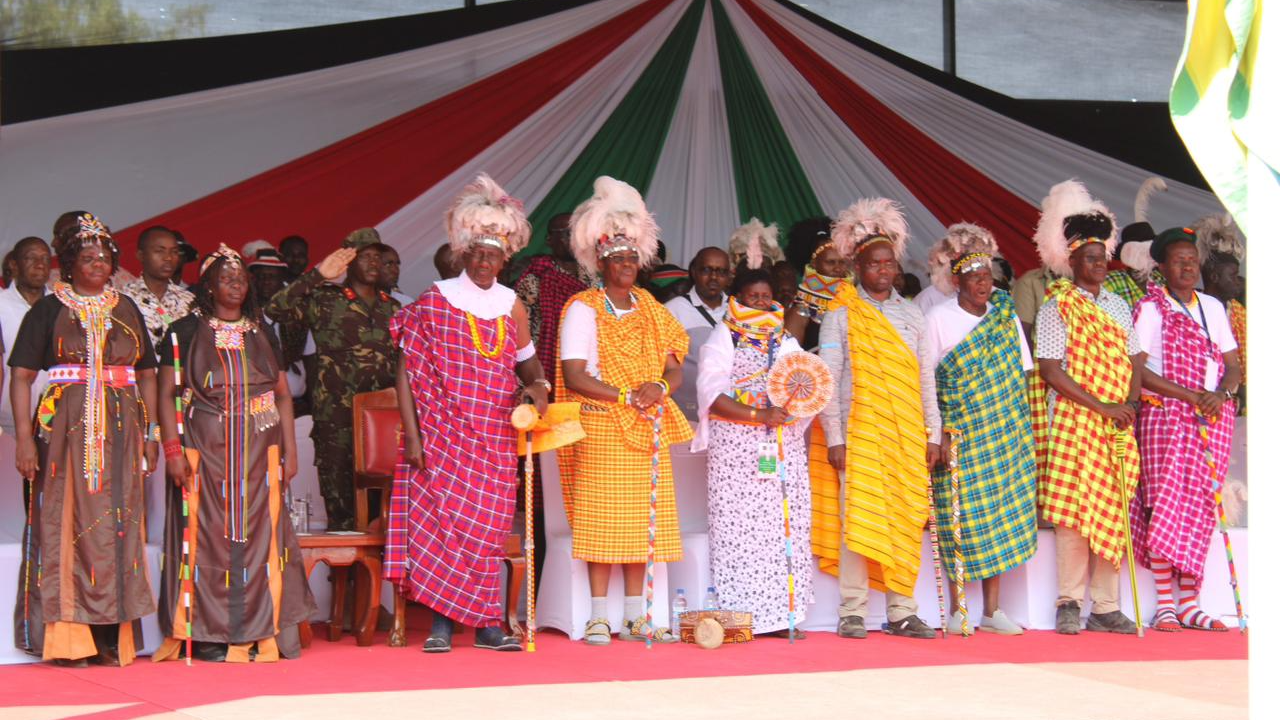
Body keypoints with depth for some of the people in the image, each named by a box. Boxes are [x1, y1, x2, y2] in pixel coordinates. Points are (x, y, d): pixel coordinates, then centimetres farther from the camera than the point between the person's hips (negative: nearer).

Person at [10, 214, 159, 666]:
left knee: (116, 525, 2)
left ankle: (111, 635, 6)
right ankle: (67, 638, -1)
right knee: (67, 523, -4)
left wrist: (149, 434, 6)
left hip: (120, 430, 3)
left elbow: (146, 375, 16)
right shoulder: (49, 309, 3)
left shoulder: (126, 309, 14)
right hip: (66, 427, -3)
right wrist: (25, 438, -12)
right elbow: (22, 376, -3)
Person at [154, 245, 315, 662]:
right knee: (209, 537, -5)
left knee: (259, 537, 1)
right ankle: (209, 636, -2)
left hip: (259, 453, 3)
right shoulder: (186, 332, 2)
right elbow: (167, 394, -2)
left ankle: (257, 635, 4)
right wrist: (173, 449, -12)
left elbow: (283, 395, 14)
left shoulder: (262, 335, 14)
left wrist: (290, 451, 6)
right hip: (206, 452, -3)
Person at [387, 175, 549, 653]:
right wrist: (412, 435, -11)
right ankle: (442, 624, -2)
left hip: (494, 437, 3)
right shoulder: (435, 301, -1)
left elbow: (527, 363, 22)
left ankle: (487, 623, 7)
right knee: (440, 520, -7)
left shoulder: (511, 305, 10)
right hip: (442, 434, -3)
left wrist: (535, 387, -3)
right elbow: (406, 372, -4)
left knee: (487, 526, 2)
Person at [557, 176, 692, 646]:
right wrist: (626, 396, -16)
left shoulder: (651, 310, 14)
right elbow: (574, 377, -11)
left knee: (642, 520, 3)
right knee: (601, 519, -8)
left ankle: (634, 615, 9)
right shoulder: (583, 309, -2)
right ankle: (598, 617, -3)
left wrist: (660, 388, -11)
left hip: (646, 429, 5)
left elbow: (674, 370, 11)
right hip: (600, 426, -5)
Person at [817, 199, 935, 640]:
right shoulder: (841, 315, 3)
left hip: (907, 434, 4)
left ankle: (902, 611, 8)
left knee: (904, 521, 3)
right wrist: (833, 436, -8)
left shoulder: (911, 315, 15)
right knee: (857, 518, -7)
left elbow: (926, 379, 15)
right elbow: (827, 379, -1)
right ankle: (852, 613, -3)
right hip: (859, 432, -4)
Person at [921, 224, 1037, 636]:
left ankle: (992, 609, 9)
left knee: (1002, 513, 2)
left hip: (1005, 432, 4)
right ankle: (955, 610, 5)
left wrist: (1017, 423, 6)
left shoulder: (1006, 315, 7)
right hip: (960, 434, -4)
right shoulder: (938, 319, -4)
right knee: (959, 518, -3)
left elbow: (1022, 369, 13)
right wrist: (935, 434, -9)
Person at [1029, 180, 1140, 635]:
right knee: (1073, 510, -8)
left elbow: (1134, 362, 16)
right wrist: (1101, 406, -15)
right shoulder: (1056, 307, -2)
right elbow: (1051, 370, -10)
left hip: (1117, 425, 5)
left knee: (1113, 512, 3)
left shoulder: (1118, 306, 15)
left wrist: (1130, 403, -3)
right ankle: (1069, 603, -2)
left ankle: (1106, 607, 7)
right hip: (1073, 421, -5)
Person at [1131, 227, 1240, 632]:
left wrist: (1221, 393, -9)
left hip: (1213, 418, 5)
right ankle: (1165, 605, -6)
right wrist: (1190, 396, -16)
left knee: (1199, 508, 4)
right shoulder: (1151, 309, -1)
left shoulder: (1213, 308, 15)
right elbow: (1137, 369, -10)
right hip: (1165, 414, -5)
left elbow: (1233, 366, 13)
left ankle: (1189, 604, 7)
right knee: (1164, 505, -9)